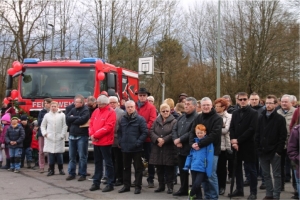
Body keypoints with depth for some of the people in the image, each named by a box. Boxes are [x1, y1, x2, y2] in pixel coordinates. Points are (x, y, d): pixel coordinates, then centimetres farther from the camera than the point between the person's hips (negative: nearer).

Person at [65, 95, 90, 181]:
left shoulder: (86, 110, -6)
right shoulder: (73, 110, 13)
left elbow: (83, 120, -20)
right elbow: (67, 118, 1)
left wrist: (72, 119, -6)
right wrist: (77, 118, -10)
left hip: (82, 136, -6)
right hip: (72, 135, 6)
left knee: (82, 156, -1)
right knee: (71, 156, 9)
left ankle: (82, 174, 6)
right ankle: (71, 173, 17)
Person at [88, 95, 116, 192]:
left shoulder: (111, 112, -11)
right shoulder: (96, 111, 11)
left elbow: (108, 127, -19)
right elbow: (91, 124, 11)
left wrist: (95, 135, -17)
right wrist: (91, 134, -8)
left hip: (105, 142, -7)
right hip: (96, 142, 7)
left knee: (108, 163, 0)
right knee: (97, 162, 15)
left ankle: (110, 184, 6)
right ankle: (96, 183, 23)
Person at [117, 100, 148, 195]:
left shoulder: (140, 119, -7)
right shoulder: (123, 119, 10)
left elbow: (145, 132, -10)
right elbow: (119, 132, 18)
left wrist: (138, 143, -15)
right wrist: (120, 142, 6)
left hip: (136, 148, -5)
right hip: (125, 148, 5)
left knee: (138, 168, 3)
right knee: (126, 167, 13)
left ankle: (138, 186, 10)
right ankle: (126, 185, 22)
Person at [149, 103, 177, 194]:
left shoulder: (173, 121, -2)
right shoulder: (156, 121, 12)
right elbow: (151, 131, 4)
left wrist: (164, 140, -17)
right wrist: (158, 139, -13)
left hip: (169, 149, -4)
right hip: (157, 149, 5)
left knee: (169, 169, 0)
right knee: (159, 169, 11)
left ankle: (170, 186, 10)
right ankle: (161, 185, 22)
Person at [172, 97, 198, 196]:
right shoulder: (181, 117, 17)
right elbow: (174, 129, 12)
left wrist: (180, 139, -16)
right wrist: (175, 140, -7)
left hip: (190, 149, -8)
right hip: (180, 149, 8)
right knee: (182, 170, 16)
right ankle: (183, 189, 27)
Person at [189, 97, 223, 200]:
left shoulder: (217, 118, -6)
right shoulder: (198, 118, 13)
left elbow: (214, 134, -17)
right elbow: (192, 132, 7)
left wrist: (200, 144, -22)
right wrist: (192, 143, -15)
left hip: (212, 150, -5)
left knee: (211, 175, -4)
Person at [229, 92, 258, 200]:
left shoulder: (253, 113, -4)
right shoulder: (235, 113, 14)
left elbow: (252, 129, -13)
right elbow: (232, 128, 8)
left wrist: (238, 140, -15)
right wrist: (233, 140, -9)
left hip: (248, 145, -5)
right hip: (236, 145, 6)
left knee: (251, 168, 1)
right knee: (237, 167, 11)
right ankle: (239, 189, 22)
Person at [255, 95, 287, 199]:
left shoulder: (280, 119, -4)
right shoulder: (261, 118, 10)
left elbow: (283, 136, -7)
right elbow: (257, 134, 10)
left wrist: (279, 151, -13)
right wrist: (258, 148, 2)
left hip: (274, 152, -4)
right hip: (263, 151, 5)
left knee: (276, 175, 4)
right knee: (266, 174, 11)